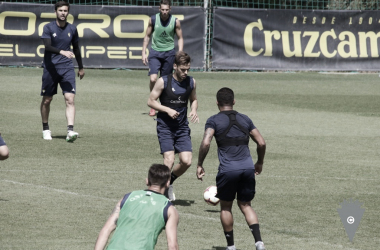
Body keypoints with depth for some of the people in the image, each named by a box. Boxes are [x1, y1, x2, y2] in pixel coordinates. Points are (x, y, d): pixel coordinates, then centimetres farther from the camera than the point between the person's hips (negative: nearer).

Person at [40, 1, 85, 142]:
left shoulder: (72, 29, 7)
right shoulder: (48, 28, -3)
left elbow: (76, 49, 19)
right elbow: (47, 46, -18)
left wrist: (81, 67, 25)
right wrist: (62, 52, -34)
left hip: (67, 68, 2)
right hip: (50, 68, -1)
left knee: (70, 99, -13)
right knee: (47, 100, 7)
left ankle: (70, 131, -20)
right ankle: (45, 129, 25)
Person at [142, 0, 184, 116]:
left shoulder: (175, 21, -3)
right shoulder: (153, 19, -2)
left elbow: (180, 38, 7)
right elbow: (147, 36, 8)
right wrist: (144, 53, 3)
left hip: (169, 52, 0)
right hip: (155, 52, 0)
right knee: (153, 79, -16)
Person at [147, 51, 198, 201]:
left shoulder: (191, 82, 4)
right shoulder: (163, 82, -9)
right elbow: (151, 101, -4)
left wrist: (194, 110, -1)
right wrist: (168, 110, -17)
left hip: (182, 128, 4)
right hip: (165, 127, -4)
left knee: (186, 161, -7)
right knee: (169, 160, -17)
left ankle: (169, 183, 21)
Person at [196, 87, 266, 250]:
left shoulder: (214, 121, 2)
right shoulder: (244, 119, 14)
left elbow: (206, 143, -13)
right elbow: (261, 143, 13)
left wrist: (199, 165, -3)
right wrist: (260, 162, 28)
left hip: (227, 169, -3)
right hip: (247, 168, 4)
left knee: (225, 207, 16)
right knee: (245, 205, 16)